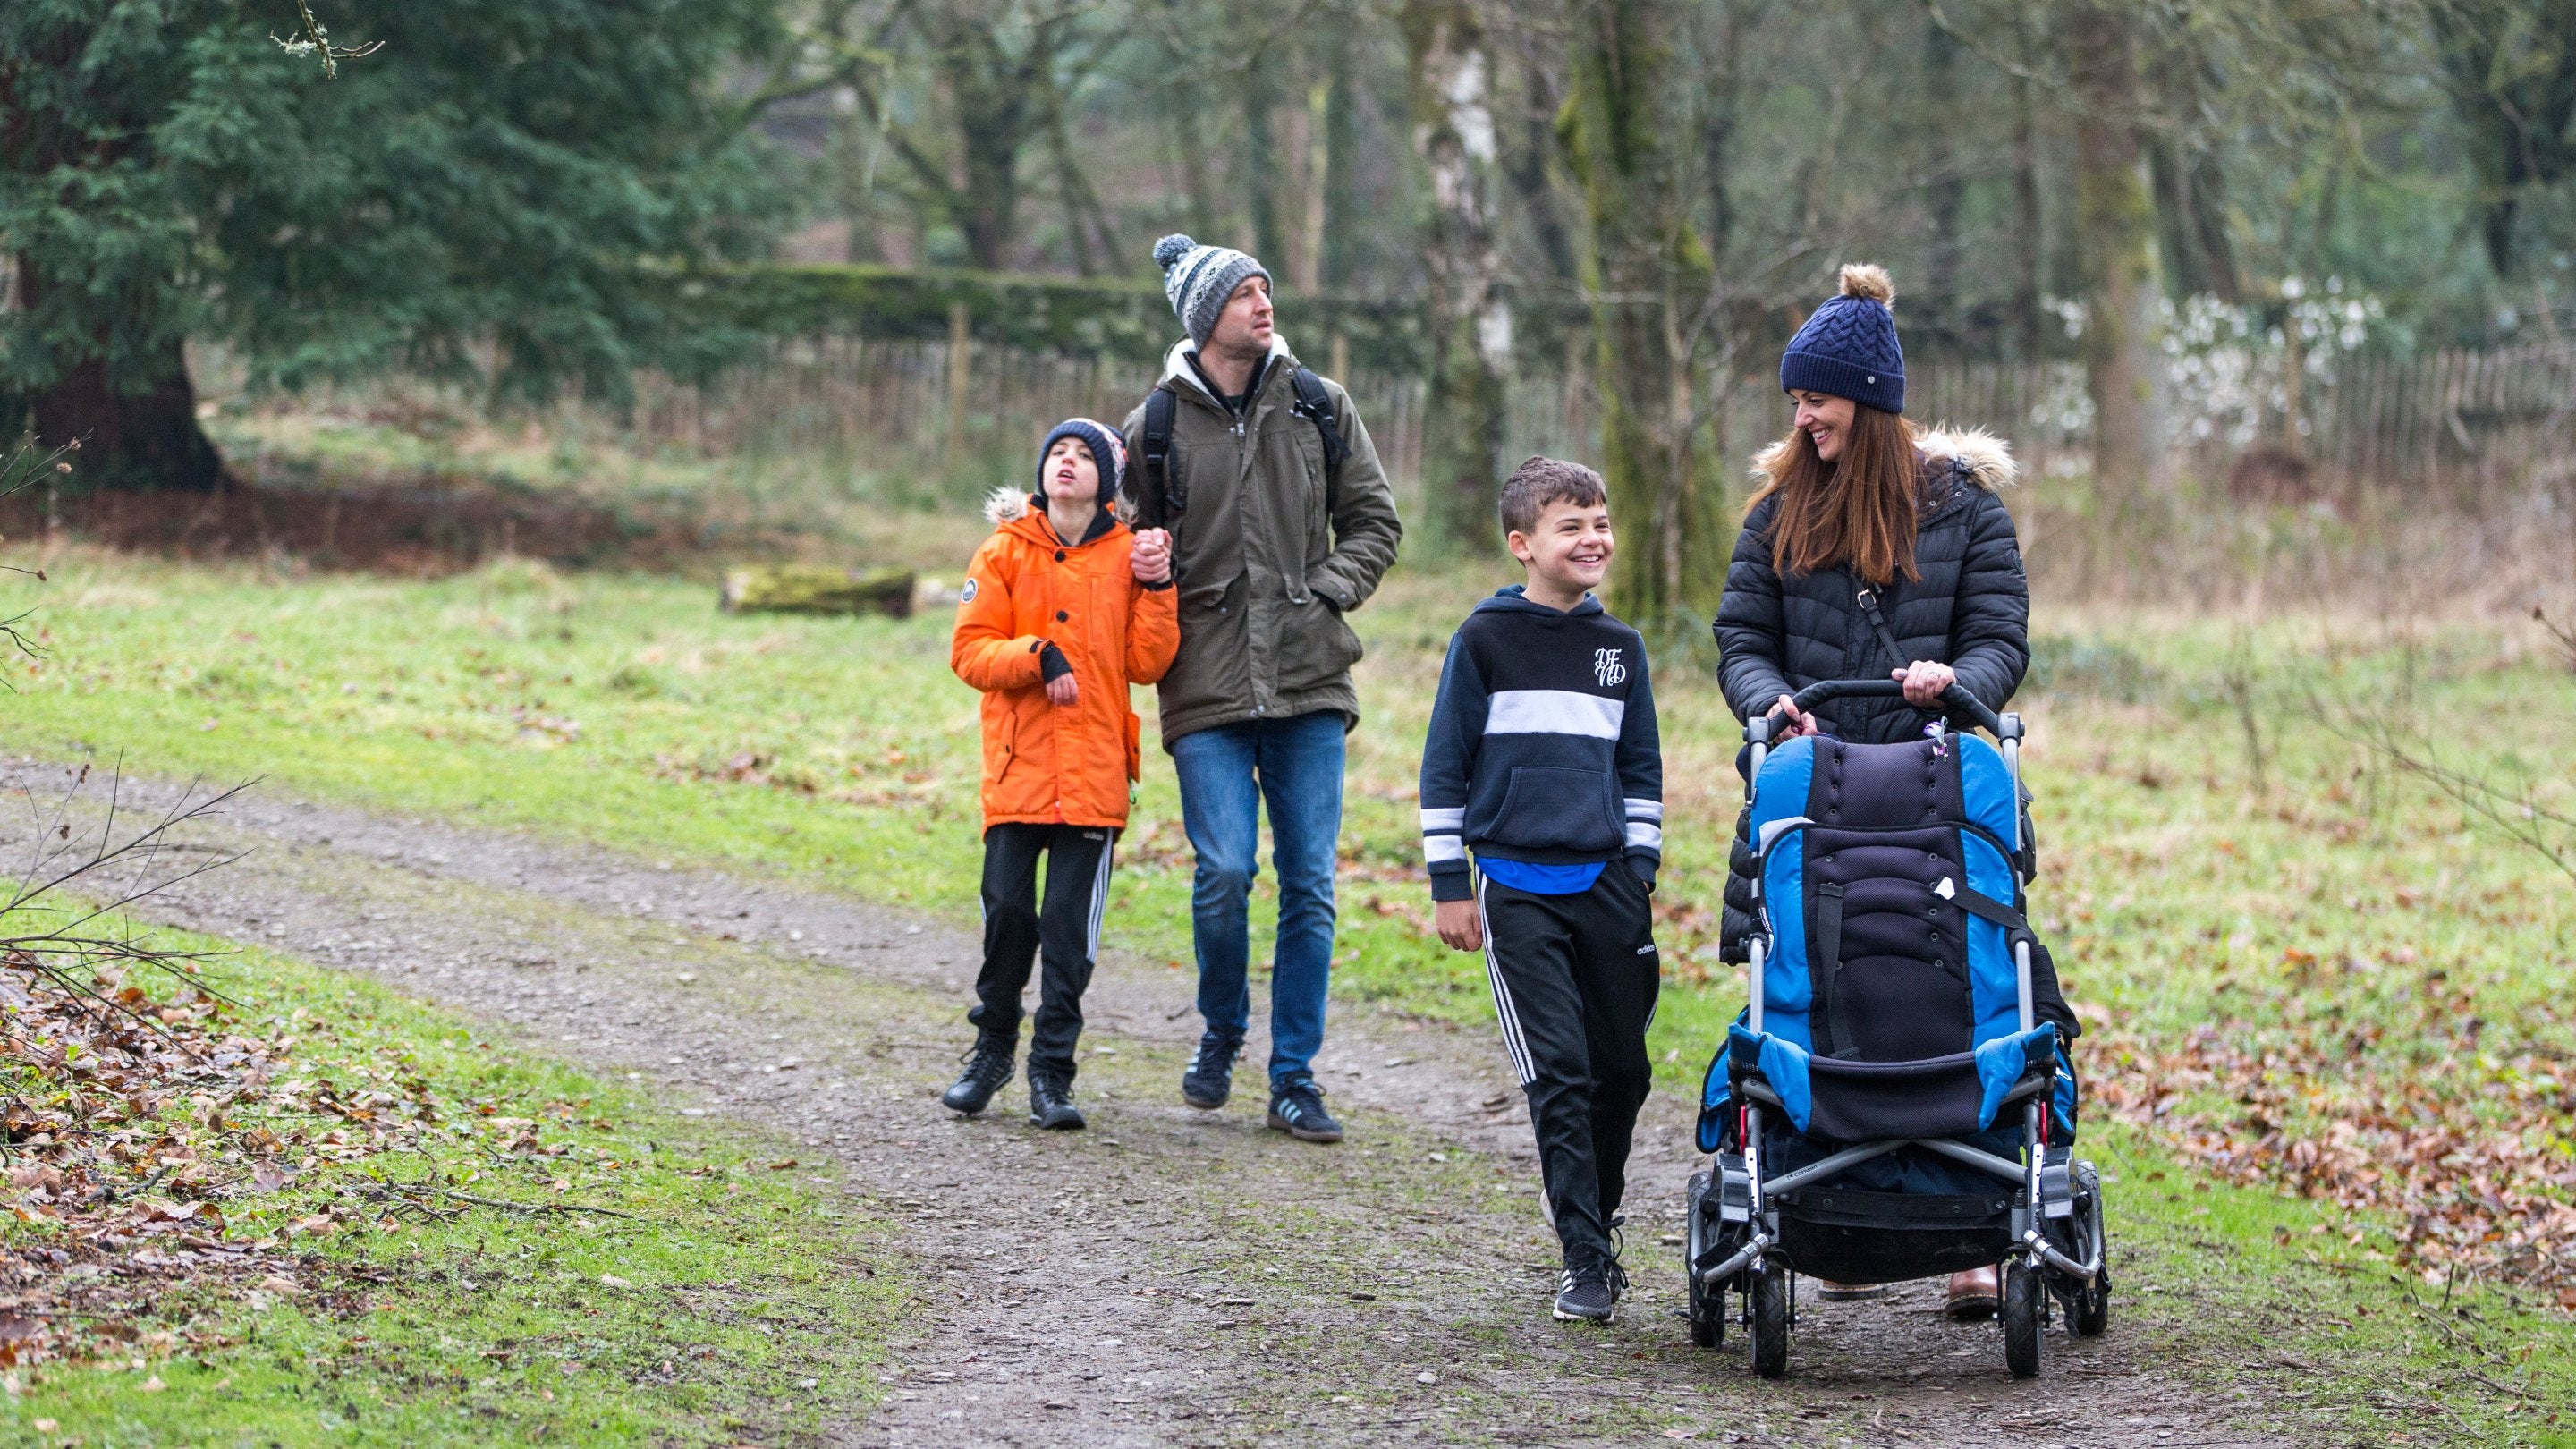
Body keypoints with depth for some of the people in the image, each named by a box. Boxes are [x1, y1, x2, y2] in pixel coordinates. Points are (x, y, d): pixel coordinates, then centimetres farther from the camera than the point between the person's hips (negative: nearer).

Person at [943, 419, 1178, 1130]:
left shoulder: (1129, 554, 6)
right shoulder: (1006, 551, 4)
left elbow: (1147, 664, 2)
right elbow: (969, 651, -1)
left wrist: (1155, 589, -9)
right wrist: (1038, 657, -16)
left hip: (1094, 772, 0)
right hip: (1018, 765, 0)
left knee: (1071, 928, -1)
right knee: (1008, 911, 0)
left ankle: (1052, 1073, 5)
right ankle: (993, 1049, 20)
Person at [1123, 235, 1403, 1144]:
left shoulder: (1319, 408, 7)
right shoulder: (1156, 427, 3)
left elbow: (1373, 519, 14)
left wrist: (1328, 590, 0)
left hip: (1309, 687, 2)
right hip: (1208, 690, -2)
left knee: (1309, 881, 0)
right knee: (1225, 870, -11)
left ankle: (1294, 1078, 8)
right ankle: (1221, 1034, 16)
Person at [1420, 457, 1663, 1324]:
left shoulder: (1620, 647, 10)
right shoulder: (1486, 640, -2)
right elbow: (1444, 766, 1)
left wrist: (1639, 873, 11)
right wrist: (1449, 885, -2)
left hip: (1605, 883, 4)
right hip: (1517, 887, -4)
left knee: (1623, 1067, 6)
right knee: (1559, 1074, -9)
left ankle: (1598, 1217, 26)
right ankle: (1586, 1261, -8)